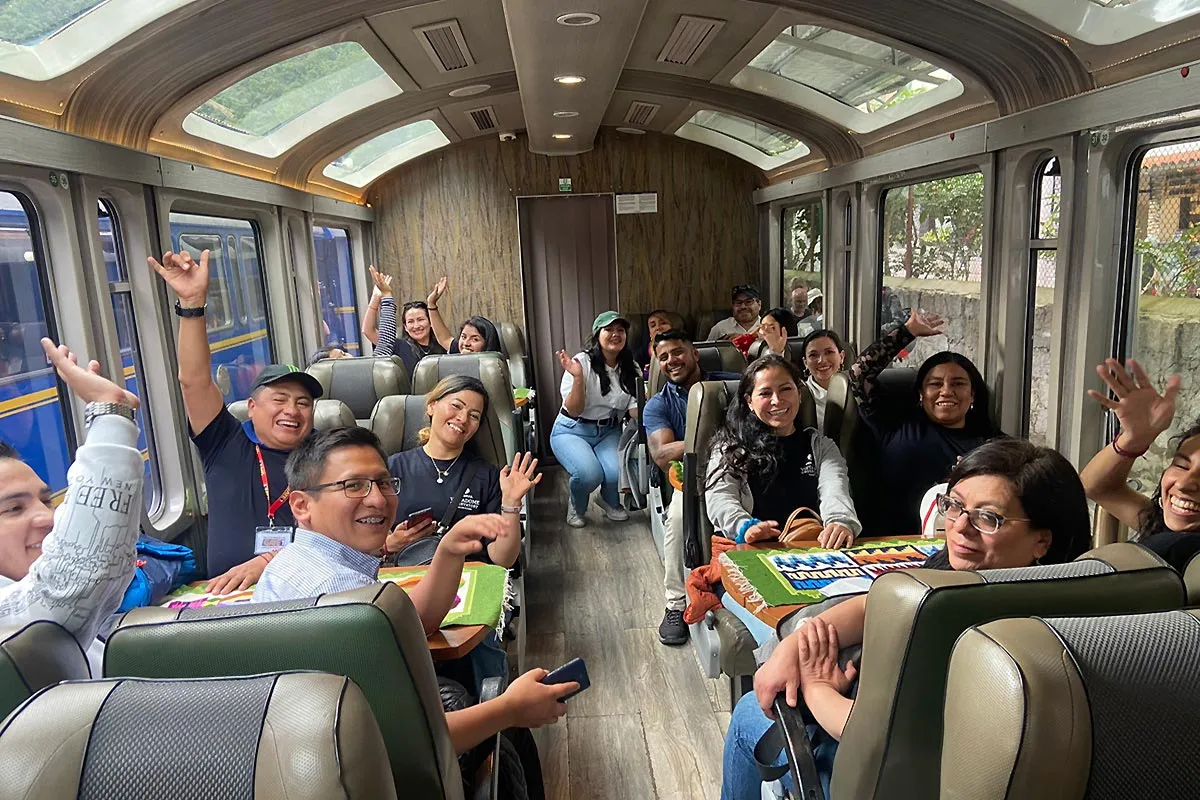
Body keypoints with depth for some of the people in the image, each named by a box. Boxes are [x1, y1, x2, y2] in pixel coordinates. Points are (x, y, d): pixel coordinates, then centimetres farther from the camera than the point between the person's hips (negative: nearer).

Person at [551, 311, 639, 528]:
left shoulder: (631, 369, 3)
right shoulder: (582, 362, -11)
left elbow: (635, 409, 0)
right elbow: (574, 410, -14)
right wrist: (578, 377, -28)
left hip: (609, 432, 4)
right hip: (572, 431, -3)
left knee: (617, 473, -26)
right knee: (589, 473, -31)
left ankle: (610, 502, 14)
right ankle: (576, 506, 8)